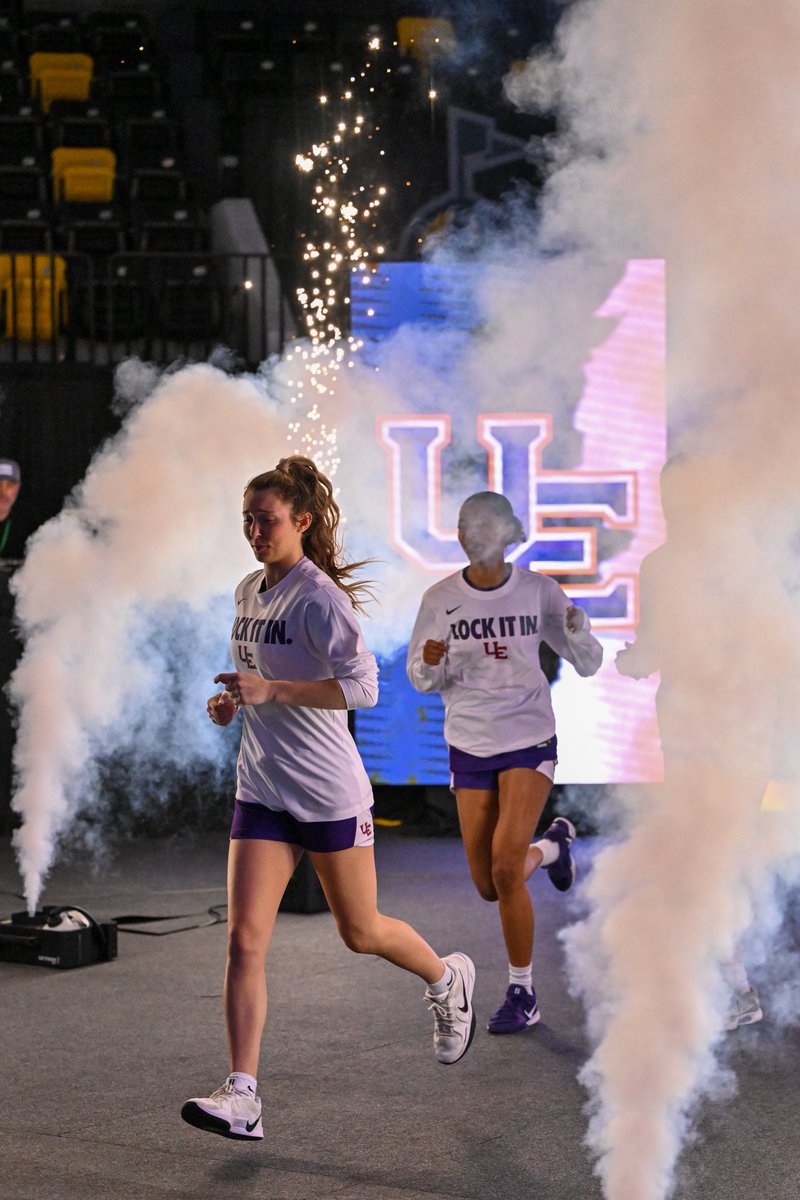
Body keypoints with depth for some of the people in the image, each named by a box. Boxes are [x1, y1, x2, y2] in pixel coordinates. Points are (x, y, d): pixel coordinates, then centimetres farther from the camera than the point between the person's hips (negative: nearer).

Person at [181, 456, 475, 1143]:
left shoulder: (319, 597, -15)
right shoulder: (249, 592, 9)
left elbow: (364, 687, -24)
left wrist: (271, 690, -29)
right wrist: (236, 701, 5)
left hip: (329, 792, -6)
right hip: (262, 791, 6)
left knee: (361, 932, 11)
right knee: (245, 939, -8)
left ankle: (447, 979, 42)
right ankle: (242, 1098, -11)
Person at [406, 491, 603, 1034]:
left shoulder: (539, 591, -5)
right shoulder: (440, 599, -2)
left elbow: (588, 664, 2)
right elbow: (421, 680, 7)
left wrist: (580, 632, -21)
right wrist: (429, 662, -17)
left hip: (530, 741, -3)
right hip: (470, 747, 3)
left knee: (504, 866, -19)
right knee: (489, 886, 5)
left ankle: (523, 992, -3)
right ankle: (552, 845, 39)